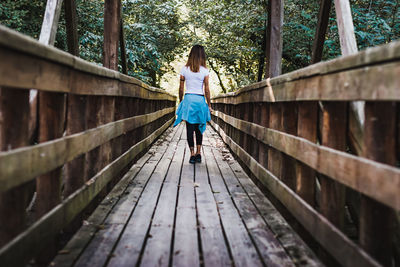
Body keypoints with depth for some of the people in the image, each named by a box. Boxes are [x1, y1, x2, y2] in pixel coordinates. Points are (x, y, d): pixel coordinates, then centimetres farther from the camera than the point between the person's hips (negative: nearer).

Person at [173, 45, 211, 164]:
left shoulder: (184, 69, 1)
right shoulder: (204, 70, -2)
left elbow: (181, 89, 5)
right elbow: (207, 90, -2)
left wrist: (180, 101, 16)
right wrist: (208, 104, 7)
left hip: (188, 99, 0)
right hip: (200, 100, 0)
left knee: (190, 128, 2)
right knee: (199, 128, 12)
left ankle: (192, 154, -1)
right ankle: (198, 153, 8)